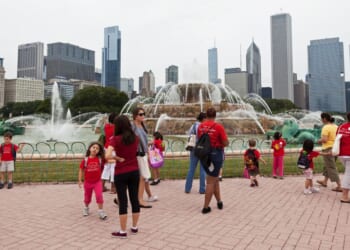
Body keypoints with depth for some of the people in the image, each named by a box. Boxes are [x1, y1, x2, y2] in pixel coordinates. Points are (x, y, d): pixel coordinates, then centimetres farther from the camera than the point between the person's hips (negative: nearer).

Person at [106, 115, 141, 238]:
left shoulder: (115, 139, -12)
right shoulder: (135, 138, 2)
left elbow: (107, 155, -26)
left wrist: (118, 158, -9)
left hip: (121, 173, -4)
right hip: (134, 172, 4)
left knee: (123, 201, 3)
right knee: (135, 199, 12)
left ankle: (123, 231, 13)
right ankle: (134, 227, 26)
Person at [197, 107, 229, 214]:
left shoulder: (200, 126, 0)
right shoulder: (218, 126, -14)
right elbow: (226, 143, -12)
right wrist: (220, 143, 9)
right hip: (216, 154, -5)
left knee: (215, 178, 22)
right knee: (211, 181, 4)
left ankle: (219, 201, 29)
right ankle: (205, 207, 9)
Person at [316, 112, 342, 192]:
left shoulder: (326, 127, -17)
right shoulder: (336, 126, 8)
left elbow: (324, 139, -23)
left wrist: (319, 141, -4)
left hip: (328, 149, -9)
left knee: (331, 168, -2)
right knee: (327, 165, 23)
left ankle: (339, 186, -2)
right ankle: (324, 181, 37)